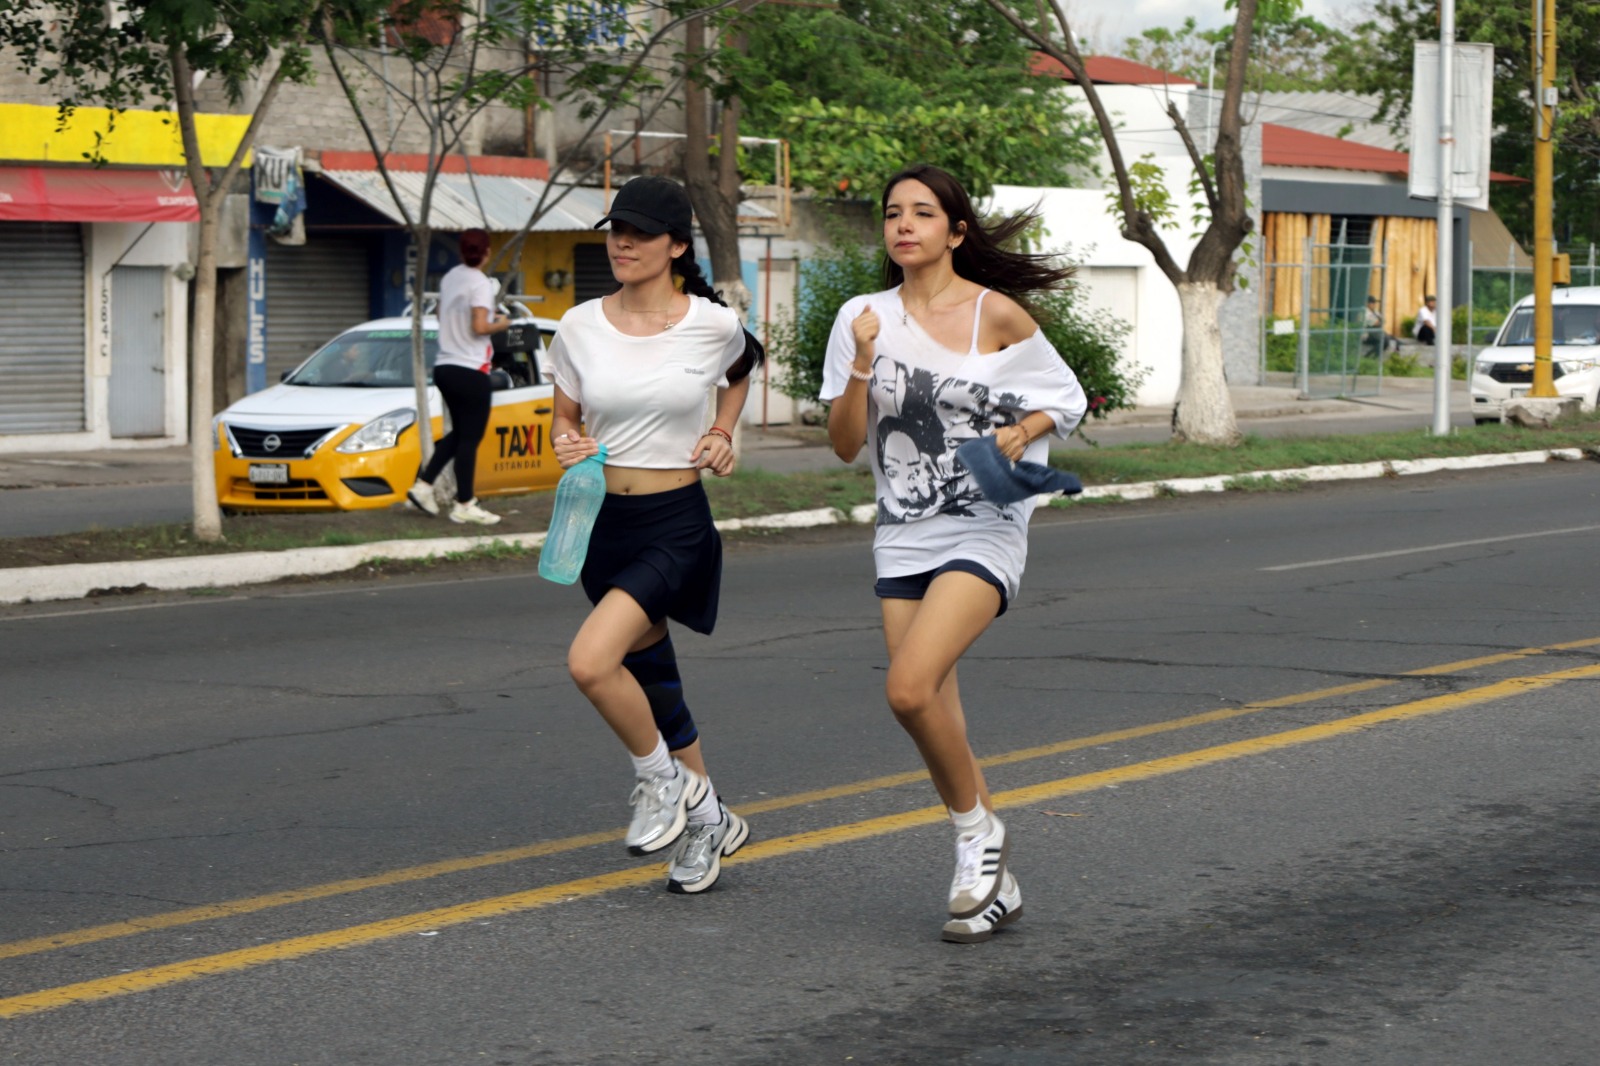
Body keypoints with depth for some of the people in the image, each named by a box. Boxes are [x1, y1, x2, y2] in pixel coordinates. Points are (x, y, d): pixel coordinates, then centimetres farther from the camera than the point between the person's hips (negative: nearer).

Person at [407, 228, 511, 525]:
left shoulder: (450, 278, 10)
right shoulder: (480, 283, -14)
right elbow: (479, 328, -21)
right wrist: (500, 324, -2)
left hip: (444, 367, 8)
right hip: (470, 371, -8)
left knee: (459, 433, 20)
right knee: (470, 438, -1)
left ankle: (423, 485, 12)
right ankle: (464, 506, 1)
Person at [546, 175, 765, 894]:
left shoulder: (713, 324, -6)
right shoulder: (580, 327, 0)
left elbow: (741, 371, 18)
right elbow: (563, 418, 12)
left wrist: (722, 435, 2)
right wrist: (568, 446, -10)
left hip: (677, 521, -4)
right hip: (603, 518, 4)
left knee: (590, 661, -23)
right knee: (651, 678, 13)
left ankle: (662, 779, 2)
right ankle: (707, 817, 32)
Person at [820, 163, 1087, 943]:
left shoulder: (998, 315, -4)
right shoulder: (864, 319, 5)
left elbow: (1068, 400, 9)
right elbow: (845, 445, 2)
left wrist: (1023, 429, -11)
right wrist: (863, 362, -12)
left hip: (983, 533, -5)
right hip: (904, 538, 5)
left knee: (910, 688, -23)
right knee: (932, 709, 5)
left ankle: (977, 828, 1)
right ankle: (995, 882, 20)